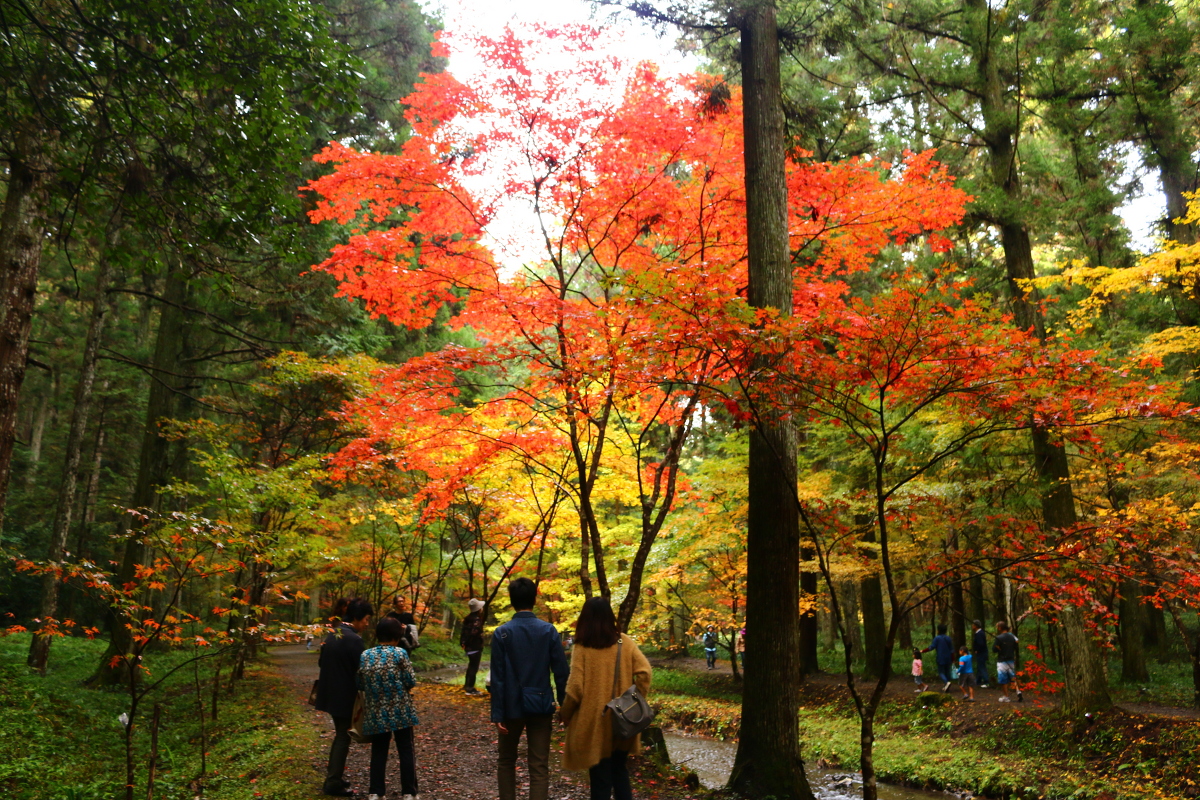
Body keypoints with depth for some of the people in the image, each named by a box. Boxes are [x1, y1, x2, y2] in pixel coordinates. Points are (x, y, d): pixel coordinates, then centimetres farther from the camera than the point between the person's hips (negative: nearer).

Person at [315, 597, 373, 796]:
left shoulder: (333, 633, 5)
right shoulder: (354, 639, -21)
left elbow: (321, 662, 12)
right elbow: (358, 671, -17)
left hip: (330, 692, 8)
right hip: (344, 695, -8)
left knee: (340, 734, 21)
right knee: (343, 736, 5)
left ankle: (333, 776, 30)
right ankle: (334, 783, 13)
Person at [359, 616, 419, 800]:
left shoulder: (365, 655, 2)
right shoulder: (399, 653, -10)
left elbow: (360, 684, 7)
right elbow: (411, 682, -8)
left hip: (375, 712, 3)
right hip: (400, 710, -3)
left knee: (378, 751, 14)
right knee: (406, 750, 7)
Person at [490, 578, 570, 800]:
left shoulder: (502, 633, -7)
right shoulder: (549, 631, -3)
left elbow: (497, 677, -9)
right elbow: (561, 673, -3)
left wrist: (497, 713, -6)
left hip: (512, 706, -1)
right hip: (541, 706, 1)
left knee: (506, 761, 19)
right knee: (539, 767, 4)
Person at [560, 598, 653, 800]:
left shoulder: (583, 648, -11)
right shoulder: (625, 642, -2)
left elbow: (575, 687, -13)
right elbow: (644, 671, -9)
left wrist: (564, 715, 2)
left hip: (594, 722, -3)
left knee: (600, 775, 9)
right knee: (619, 769, 21)